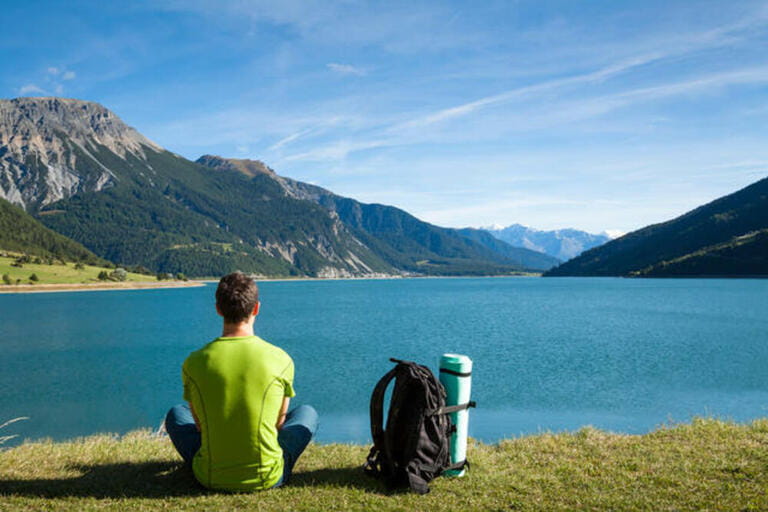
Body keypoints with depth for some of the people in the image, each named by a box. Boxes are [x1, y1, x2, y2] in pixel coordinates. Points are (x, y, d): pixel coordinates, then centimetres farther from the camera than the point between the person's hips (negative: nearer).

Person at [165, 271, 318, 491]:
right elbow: (279, 422, 3)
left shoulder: (194, 362, -8)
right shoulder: (281, 360, -11)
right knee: (307, 412, 23)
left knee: (176, 414, 28)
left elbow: (201, 425, 6)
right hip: (268, 478, -1)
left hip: (211, 478, 2)